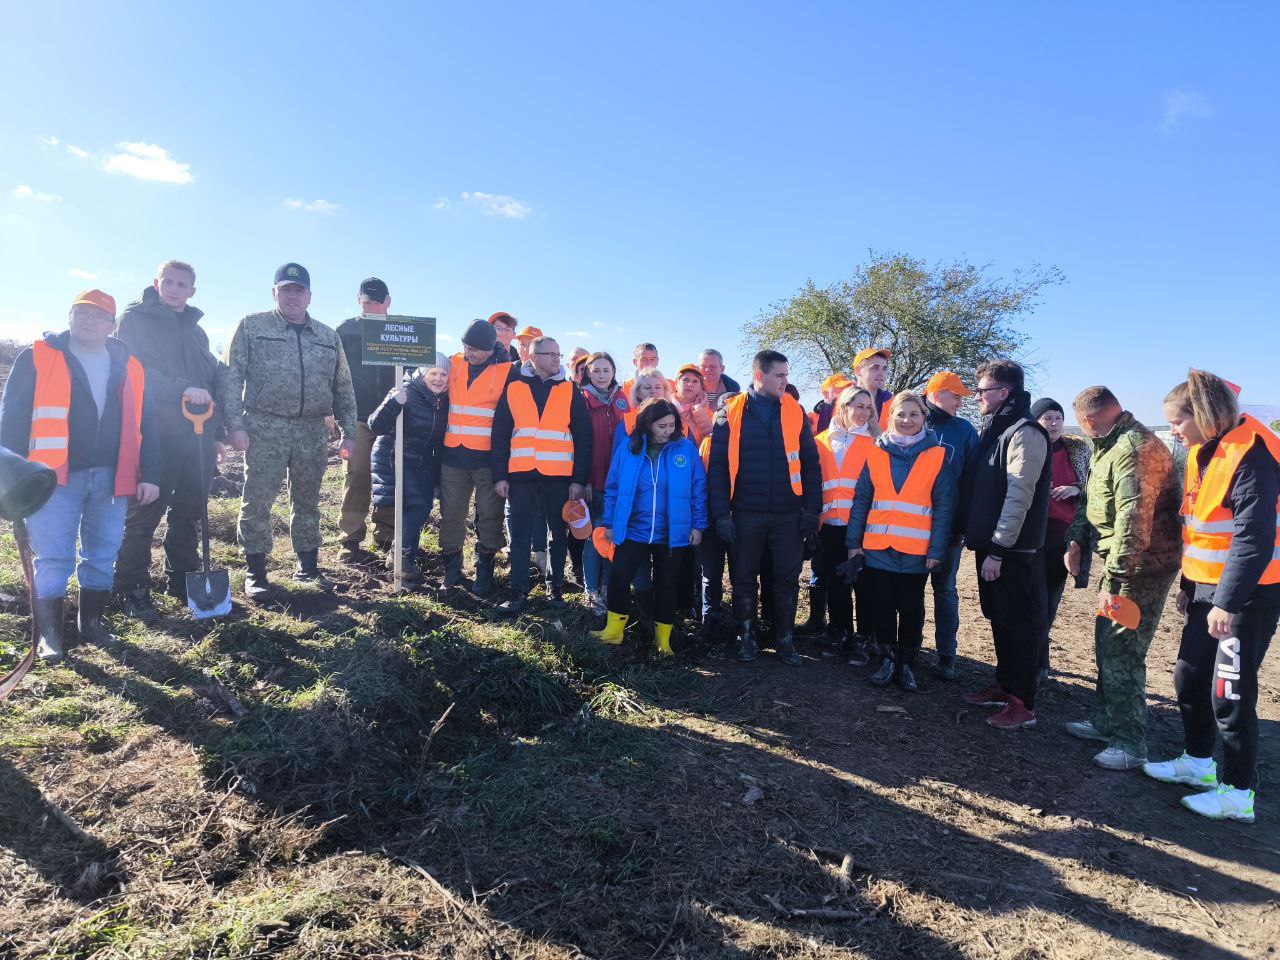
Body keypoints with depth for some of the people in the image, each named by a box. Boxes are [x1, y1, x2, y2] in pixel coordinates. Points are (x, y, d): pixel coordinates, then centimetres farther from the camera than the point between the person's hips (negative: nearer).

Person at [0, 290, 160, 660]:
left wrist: (149, 474, 5)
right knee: (53, 559, -2)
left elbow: (144, 426, 11)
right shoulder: (37, 359, 2)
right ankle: (49, 634, 10)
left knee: (103, 556, 10)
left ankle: (91, 622, 25)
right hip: (56, 476, -3)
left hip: (111, 478, 3)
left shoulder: (129, 368, 10)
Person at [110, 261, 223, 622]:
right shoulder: (135, 319, 1)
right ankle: (131, 589, 8)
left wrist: (215, 429, 12)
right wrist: (182, 390, -23)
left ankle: (183, 579, 23)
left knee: (190, 512, 11)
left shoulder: (195, 330, 19)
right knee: (144, 513, -1)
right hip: (154, 434, -6)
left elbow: (213, 377, 20)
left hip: (198, 435, 6)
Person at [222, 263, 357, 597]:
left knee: (308, 502, 10)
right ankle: (256, 572, 12)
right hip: (265, 430, -3)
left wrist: (348, 431, 8)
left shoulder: (328, 337, 14)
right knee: (257, 501, 0)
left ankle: (307, 567, 21)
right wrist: (235, 425, -10)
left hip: (313, 432, 3)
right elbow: (231, 378, -1)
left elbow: (343, 388, 14)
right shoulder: (252, 327, 4)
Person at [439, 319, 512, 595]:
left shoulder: (507, 371, -3)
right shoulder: (453, 364, 7)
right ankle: (451, 571, 21)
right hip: (453, 456, 3)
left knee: (489, 516, 3)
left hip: (488, 457, -3)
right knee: (451, 514, 7)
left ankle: (484, 573, 16)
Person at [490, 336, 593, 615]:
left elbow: (583, 438, 3)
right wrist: (499, 475, -2)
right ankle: (519, 594, 10)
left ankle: (555, 586, 24)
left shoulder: (571, 392, 6)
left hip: (559, 476, 0)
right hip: (521, 476, 0)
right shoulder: (513, 389, 6)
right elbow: (500, 435, 5)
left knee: (559, 534, 9)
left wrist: (579, 479, -4)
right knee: (520, 536, 2)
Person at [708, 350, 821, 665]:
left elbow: (810, 463, 6)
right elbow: (718, 466, -3)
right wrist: (722, 514, -8)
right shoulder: (731, 413, -2)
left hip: (788, 514, 2)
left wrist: (812, 509, -1)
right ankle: (746, 636, 26)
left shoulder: (795, 412, 4)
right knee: (744, 577, 9)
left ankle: (784, 639, 23)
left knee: (787, 578, 7)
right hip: (746, 514, -1)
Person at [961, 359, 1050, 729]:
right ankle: (1004, 685, 29)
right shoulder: (994, 428, 14)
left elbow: (1019, 496, -20)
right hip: (991, 545, 9)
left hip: (1013, 550, -9)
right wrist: (978, 537, 15)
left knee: (1018, 623, 0)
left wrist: (998, 550, -21)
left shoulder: (1025, 433, -15)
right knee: (998, 618, 17)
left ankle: (1022, 704, 9)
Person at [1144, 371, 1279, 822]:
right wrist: (1189, 585, 20)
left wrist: (1228, 602, -24)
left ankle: (1238, 793, 13)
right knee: (1189, 678, 17)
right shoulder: (1203, 452, 9)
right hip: (1208, 590, 9)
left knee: (1230, 693, -1)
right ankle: (1198, 762, 34)